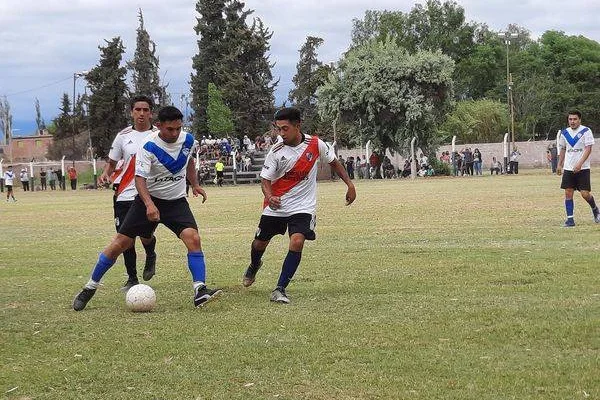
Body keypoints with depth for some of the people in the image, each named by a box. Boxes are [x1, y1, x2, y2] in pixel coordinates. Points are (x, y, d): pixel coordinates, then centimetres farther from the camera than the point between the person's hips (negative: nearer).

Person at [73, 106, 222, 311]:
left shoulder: (188, 140, -5)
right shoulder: (148, 147, -21)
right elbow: (140, 178, -28)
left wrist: (194, 184, 16)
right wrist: (149, 205, -42)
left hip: (176, 201, 3)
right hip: (148, 200, -3)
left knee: (193, 239, -22)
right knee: (120, 243, -3)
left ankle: (200, 290, -22)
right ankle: (90, 288, 12)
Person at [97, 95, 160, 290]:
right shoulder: (123, 136, 6)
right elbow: (112, 163, 15)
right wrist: (105, 174, -7)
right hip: (125, 194, 3)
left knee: (145, 236, -12)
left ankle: (151, 256, 24)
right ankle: (132, 278, 19)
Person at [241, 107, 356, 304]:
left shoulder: (316, 144, -9)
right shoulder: (277, 151, -12)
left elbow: (334, 162, 9)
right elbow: (265, 179, -9)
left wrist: (350, 184, 6)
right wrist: (269, 196, -30)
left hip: (303, 206, -1)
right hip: (276, 205, 1)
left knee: (297, 242, -23)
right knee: (260, 243, 13)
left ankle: (280, 289, -15)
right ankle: (254, 266, 51)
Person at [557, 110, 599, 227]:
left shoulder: (586, 131, -6)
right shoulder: (564, 133, 9)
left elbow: (588, 149, -12)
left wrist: (579, 164, -21)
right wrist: (559, 165, 15)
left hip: (582, 168, -4)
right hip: (568, 168, 4)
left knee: (585, 193, -7)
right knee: (568, 193, -2)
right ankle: (570, 218, 3)